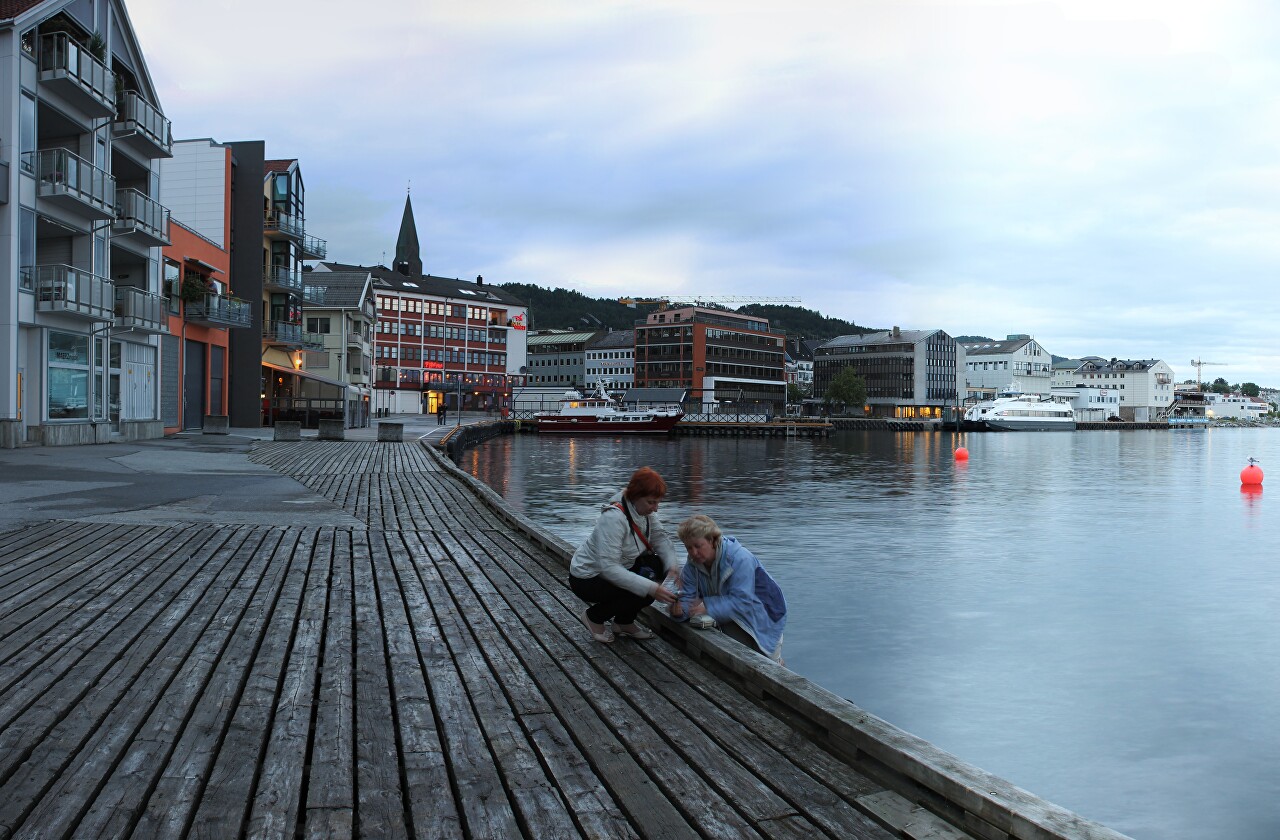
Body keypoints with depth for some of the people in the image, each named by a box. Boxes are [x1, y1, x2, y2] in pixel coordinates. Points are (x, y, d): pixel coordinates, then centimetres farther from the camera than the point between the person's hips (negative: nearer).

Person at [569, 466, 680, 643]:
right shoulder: (614, 518, -32)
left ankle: (624, 622, 8)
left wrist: (672, 564, -27)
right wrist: (650, 588, -40)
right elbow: (609, 567, -37)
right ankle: (595, 616, 2)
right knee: (644, 593, -23)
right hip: (587, 580, -8)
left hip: (617, 569, 9)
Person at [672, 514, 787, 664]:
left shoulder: (741, 559, -31)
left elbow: (742, 601, -37)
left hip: (761, 619, -5)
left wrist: (708, 607, -45)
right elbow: (688, 598, -18)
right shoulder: (692, 566, -12)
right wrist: (679, 610, -42)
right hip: (732, 621, 5)